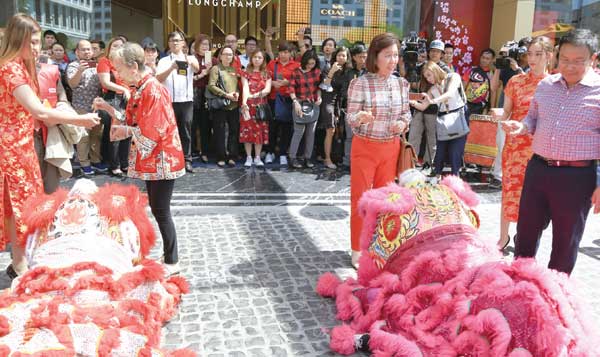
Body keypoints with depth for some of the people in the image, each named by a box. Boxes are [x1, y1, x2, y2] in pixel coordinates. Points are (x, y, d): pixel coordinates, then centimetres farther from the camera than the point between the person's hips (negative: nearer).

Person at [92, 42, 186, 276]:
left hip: (162, 160, -9)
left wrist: (125, 131, -9)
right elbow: (132, 121, 14)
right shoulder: (139, 89, 11)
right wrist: (108, 108, 4)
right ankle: (168, 257, 27)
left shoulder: (153, 91, -20)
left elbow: (150, 134, -23)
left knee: (161, 211, -1)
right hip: (151, 160, 9)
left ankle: (172, 263, 11)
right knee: (157, 209, 15)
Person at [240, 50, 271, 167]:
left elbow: (268, 89, -3)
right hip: (248, 105, -1)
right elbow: (245, 88, -10)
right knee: (247, 130, -2)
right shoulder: (246, 73, 5)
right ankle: (248, 157, 7)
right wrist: (244, 102, -26)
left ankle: (257, 157, 11)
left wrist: (256, 95, -20)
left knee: (260, 131, 2)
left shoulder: (266, 74, 11)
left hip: (261, 105, 2)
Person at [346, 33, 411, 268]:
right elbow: (351, 118, -10)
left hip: (391, 148, 4)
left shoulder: (401, 84, 1)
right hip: (365, 147, -4)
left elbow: (406, 113, 11)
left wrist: (403, 123, -11)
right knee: (360, 198, 2)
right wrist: (362, 117, -32)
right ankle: (358, 250, 16)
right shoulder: (360, 83, -12)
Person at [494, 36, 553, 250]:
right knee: (510, 189, 4)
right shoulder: (516, 81, 3)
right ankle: (503, 237, 18)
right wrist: (500, 116, -17)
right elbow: (506, 113, 4)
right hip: (515, 143, 1)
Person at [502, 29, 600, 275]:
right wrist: (521, 126, -4)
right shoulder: (546, 85, 7)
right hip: (538, 169, 5)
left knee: (566, 241, 10)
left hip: (577, 176, -4)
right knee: (526, 230, 15)